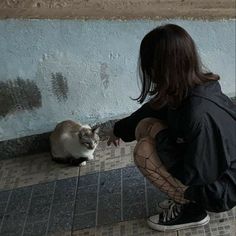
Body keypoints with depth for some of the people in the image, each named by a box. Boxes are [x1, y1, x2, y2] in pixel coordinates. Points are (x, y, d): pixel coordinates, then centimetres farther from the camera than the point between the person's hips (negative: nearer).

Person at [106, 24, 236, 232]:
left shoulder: (199, 113, -36)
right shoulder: (193, 86, -9)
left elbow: (192, 175, -26)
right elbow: (151, 110, 8)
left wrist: (159, 134, -15)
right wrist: (120, 129, 23)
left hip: (219, 191, -8)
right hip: (211, 170, 8)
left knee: (144, 150, -19)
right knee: (146, 124, 2)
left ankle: (190, 209, -1)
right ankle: (185, 198, 10)